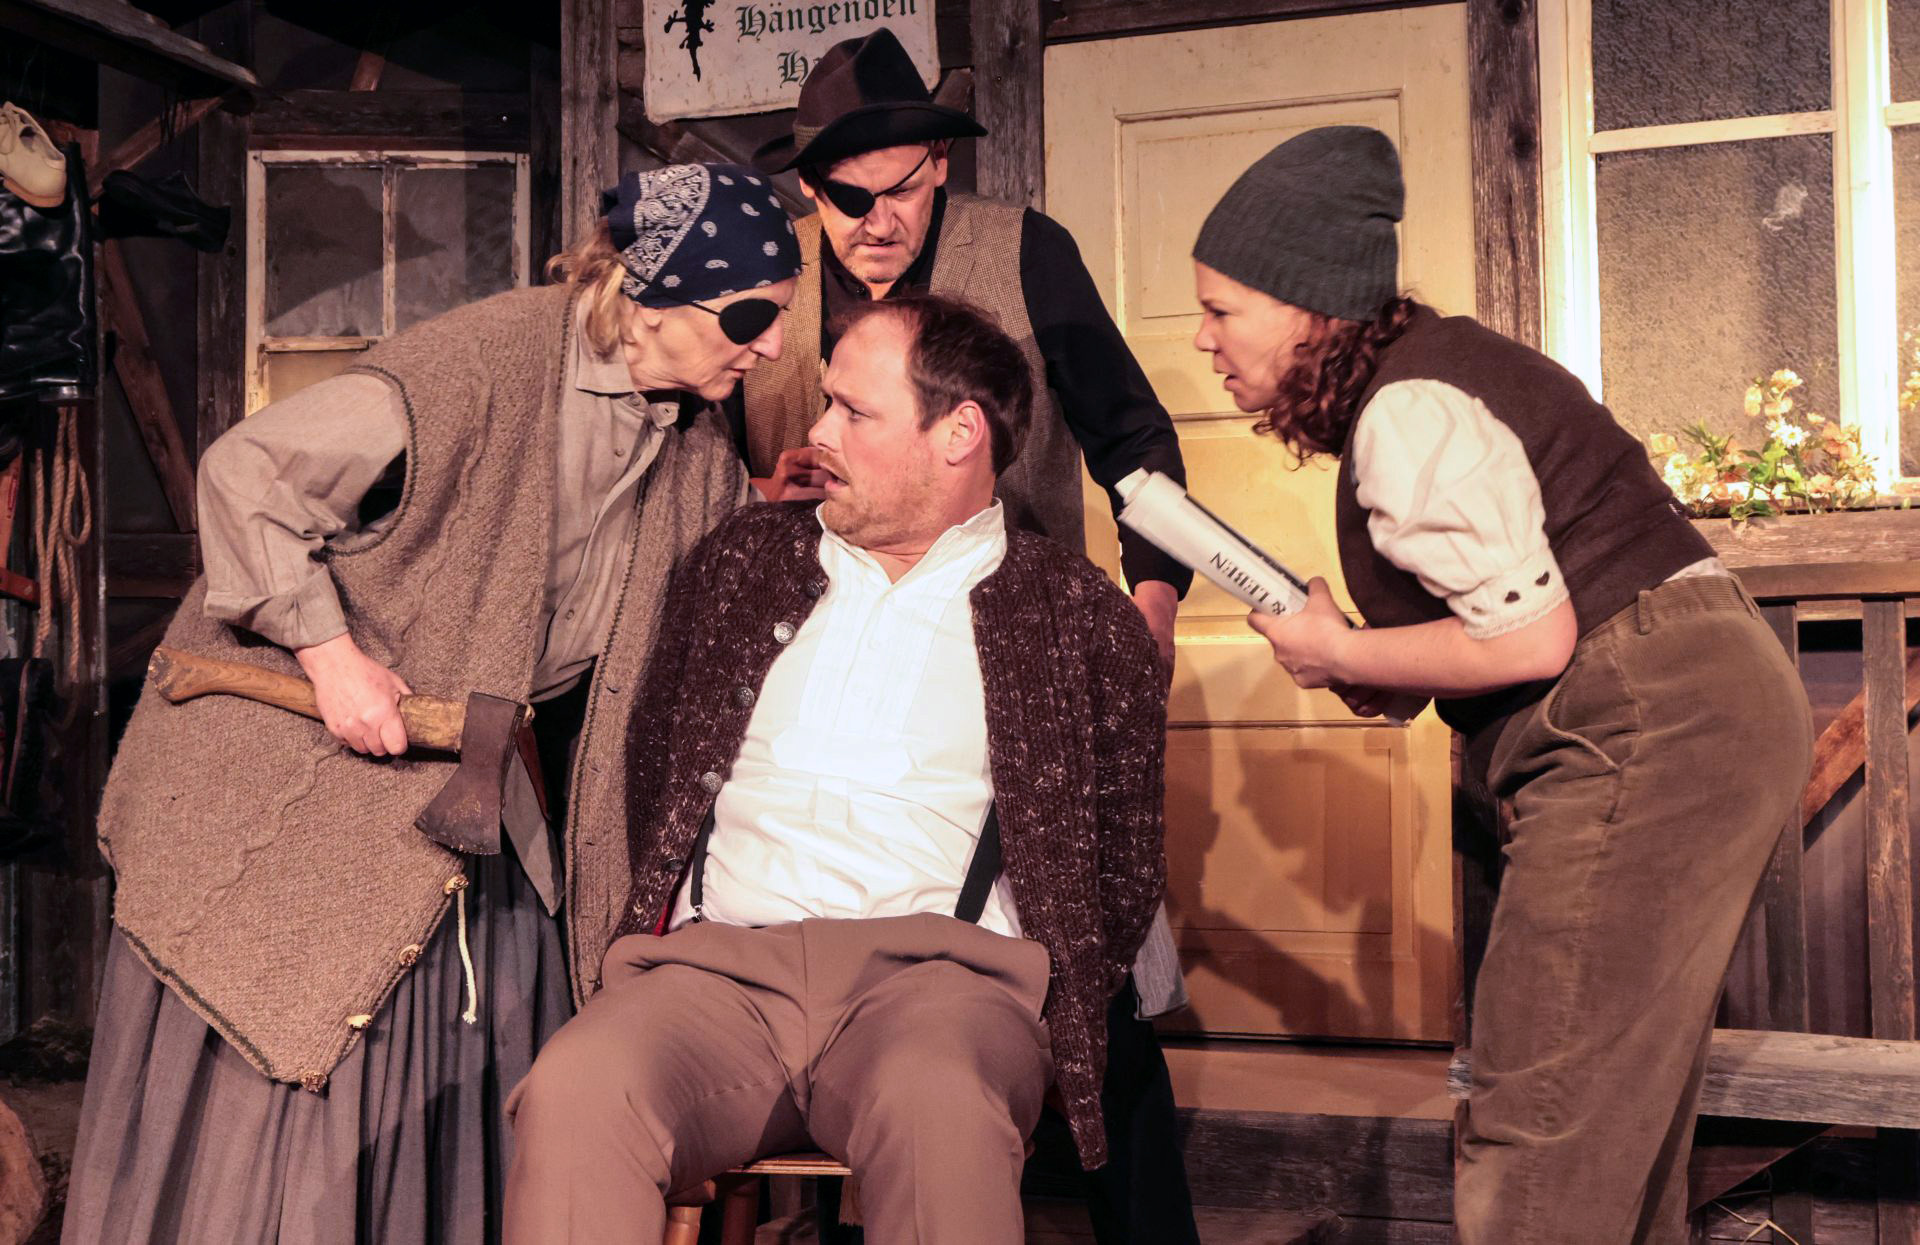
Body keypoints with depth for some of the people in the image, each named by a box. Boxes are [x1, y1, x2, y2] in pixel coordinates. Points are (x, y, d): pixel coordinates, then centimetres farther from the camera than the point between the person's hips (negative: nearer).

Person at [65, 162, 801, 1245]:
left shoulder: (700, 444, 0)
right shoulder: (482, 364, -23)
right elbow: (246, 475, -20)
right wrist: (330, 651, -23)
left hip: (484, 783, 7)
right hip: (307, 760, -6)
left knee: (460, 1093, 8)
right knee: (272, 1073, 1)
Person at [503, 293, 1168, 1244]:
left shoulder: (1078, 615, 11)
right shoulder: (742, 558, 20)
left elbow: (1126, 864, 11)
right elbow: (653, 766, 24)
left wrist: (1043, 1019, -2)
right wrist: (654, 930, 9)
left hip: (941, 966, -2)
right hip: (720, 962, 3)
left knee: (938, 1108, -39)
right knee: (572, 1092, -31)